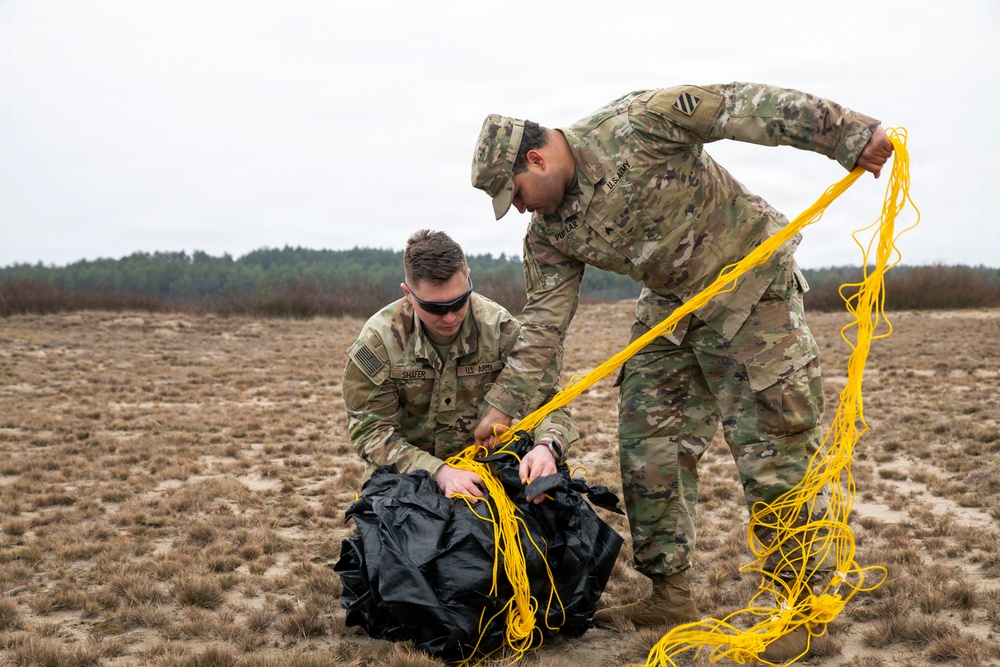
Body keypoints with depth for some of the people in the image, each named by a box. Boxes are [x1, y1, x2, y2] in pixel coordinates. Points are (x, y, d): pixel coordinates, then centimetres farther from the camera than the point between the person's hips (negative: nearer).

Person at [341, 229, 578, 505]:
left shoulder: (499, 328, -9)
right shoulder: (378, 340, -14)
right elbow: (371, 431, -15)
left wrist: (546, 447, -31)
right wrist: (439, 472, -32)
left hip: (483, 469, 2)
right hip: (404, 478, -1)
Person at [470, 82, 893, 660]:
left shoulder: (634, 124, -20)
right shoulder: (549, 234, 0)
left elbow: (738, 106, -21)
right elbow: (544, 323, 0)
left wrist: (854, 136, -24)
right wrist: (504, 406, -6)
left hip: (749, 287, -7)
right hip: (670, 307, 7)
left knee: (772, 451, -7)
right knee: (647, 448, 4)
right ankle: (670, 595, 17)